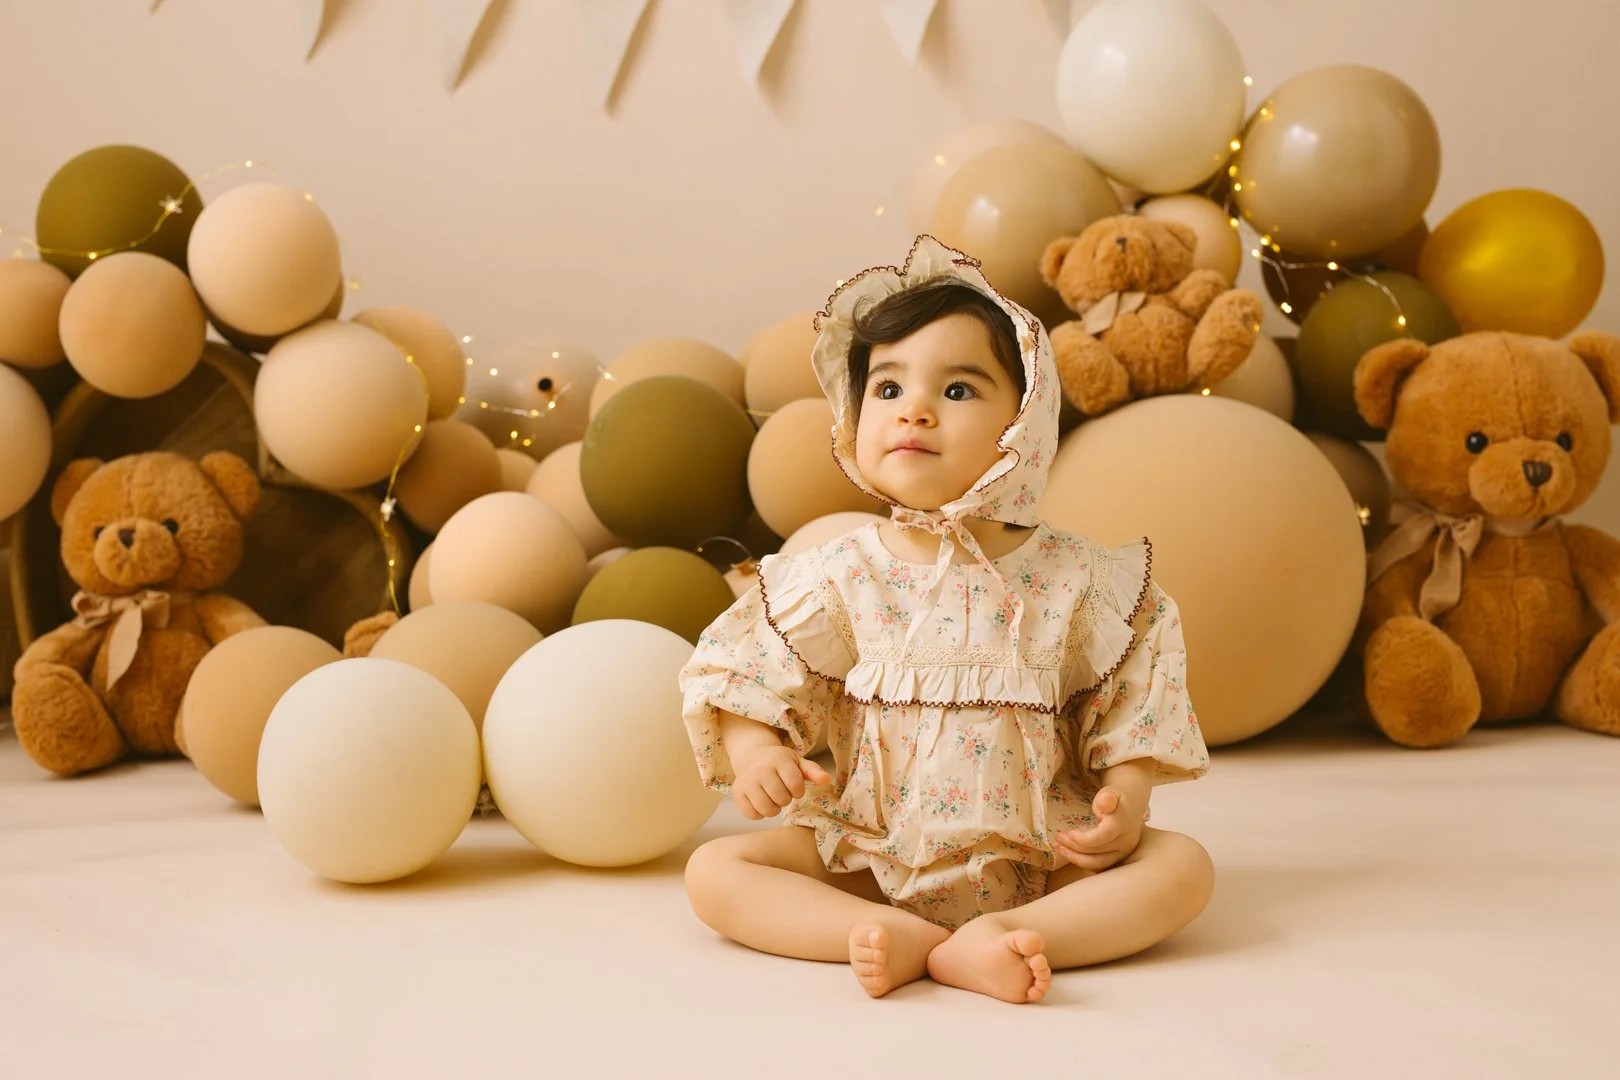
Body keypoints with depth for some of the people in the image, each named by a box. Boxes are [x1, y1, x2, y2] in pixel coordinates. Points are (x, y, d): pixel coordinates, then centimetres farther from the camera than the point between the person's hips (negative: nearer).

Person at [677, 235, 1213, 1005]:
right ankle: (890, 936, -31)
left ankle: (989, 941, -32)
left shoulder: (1074, 581, -3)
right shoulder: (839, 578, -3)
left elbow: (1130, 711, 3)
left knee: (1183, 865, -20)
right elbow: (744, 678, 0)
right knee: (714, 869, -16)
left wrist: (1124, 799, -13)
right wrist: (753, 748, -20)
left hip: (1037, 859, 0)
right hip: (869, 856, 0)